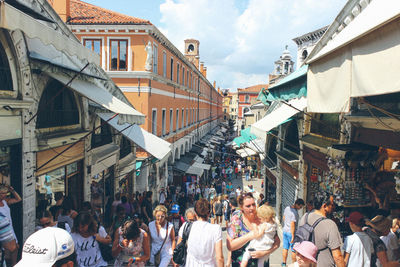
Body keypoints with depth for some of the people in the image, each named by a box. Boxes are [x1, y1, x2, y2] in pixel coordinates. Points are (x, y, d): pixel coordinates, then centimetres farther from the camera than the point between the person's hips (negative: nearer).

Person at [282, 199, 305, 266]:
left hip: (285, 231, 8)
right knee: (294, 250, 6)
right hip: (291, 232, -8)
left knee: (285, 248, 15)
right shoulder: (295, 213, -22)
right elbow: (292, 224, -24)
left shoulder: (287, 208, 2)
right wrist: (293, 236, -21)